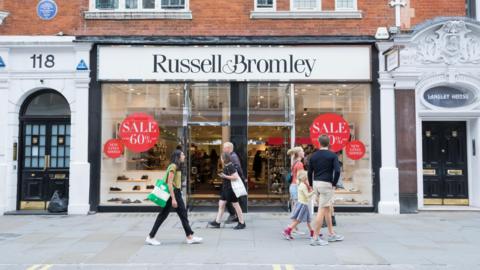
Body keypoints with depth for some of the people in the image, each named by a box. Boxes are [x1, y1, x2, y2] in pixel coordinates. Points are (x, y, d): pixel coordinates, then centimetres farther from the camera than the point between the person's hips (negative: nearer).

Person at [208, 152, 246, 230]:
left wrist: (225, 176, -21)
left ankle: (242, 223, 9)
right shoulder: (226, 166, 10)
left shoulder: (230, 166, -19)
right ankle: (217, 222, 18)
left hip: (231, 189, -10)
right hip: (226, 188, 10)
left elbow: (235, 177, -24)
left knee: (236, 205, -1)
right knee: (221, 204, 11)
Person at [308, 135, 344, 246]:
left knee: (327, 208, 19)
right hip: (326, 184, -6)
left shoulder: (313, 156, 7)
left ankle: (331, 234, 26)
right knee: (322, 210, -5)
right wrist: (334, 184, -5)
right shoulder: (332, 155, -5)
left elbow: (309, 172, 9)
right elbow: (337, 171, -15)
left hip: (316, 183, 6)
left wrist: (312, 185, 18)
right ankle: (315, 238, -6)